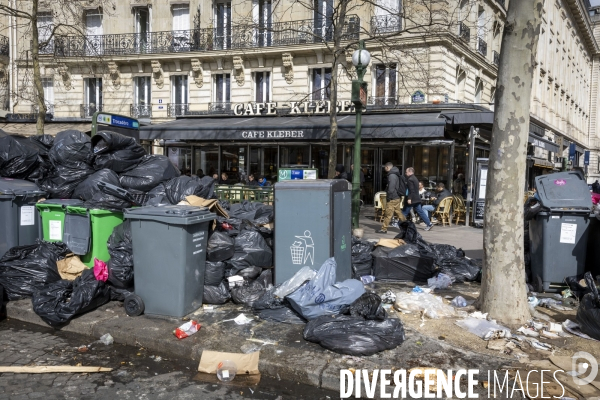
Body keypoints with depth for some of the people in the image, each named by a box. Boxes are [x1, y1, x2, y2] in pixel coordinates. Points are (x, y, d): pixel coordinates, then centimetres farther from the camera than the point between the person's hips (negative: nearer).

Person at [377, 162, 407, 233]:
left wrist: (389, 197, -17)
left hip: (393, 198, -10)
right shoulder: (396, 174, 15)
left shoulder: (392, 175, -17)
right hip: (398, 197, 10)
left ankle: (384, 229, 1)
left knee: (388, 214, -4)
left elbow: (391, 188, -22)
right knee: (398, 212, 16)